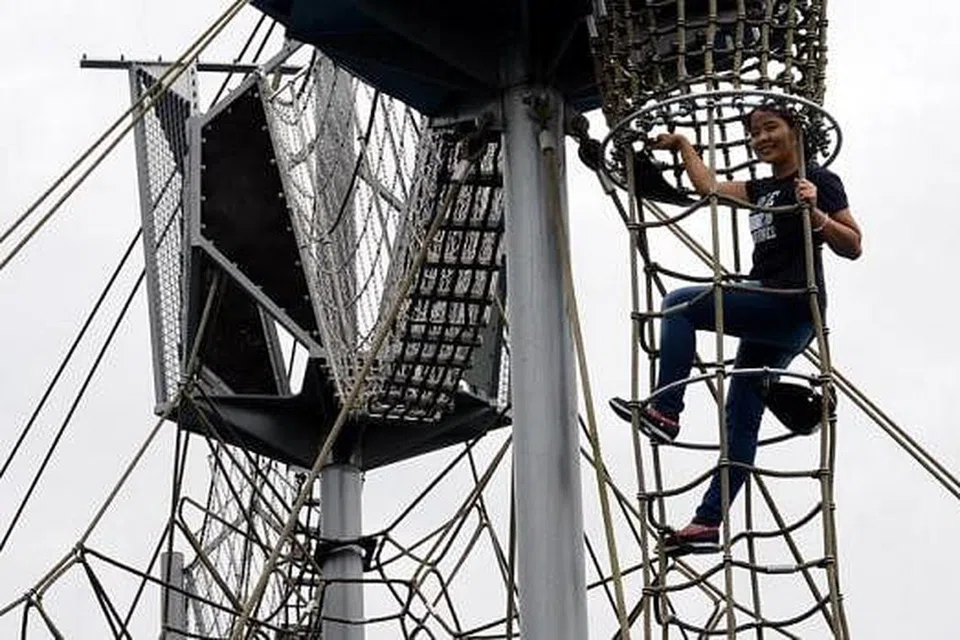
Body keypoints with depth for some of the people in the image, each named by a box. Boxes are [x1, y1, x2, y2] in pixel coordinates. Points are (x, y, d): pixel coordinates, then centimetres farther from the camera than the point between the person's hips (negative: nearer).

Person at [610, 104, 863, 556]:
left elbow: (853, 246, -6)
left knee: (681, 302, -12)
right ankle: (709, 522, 1)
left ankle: (664, 412, -17)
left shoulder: (819, 181, 0)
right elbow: (709, 187, 32)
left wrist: (815, 213, -21)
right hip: (769, 317, 8)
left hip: (790, 307, -8)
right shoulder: (761, 190, 22)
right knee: (741, 420, 3)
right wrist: (683, 145, 39)